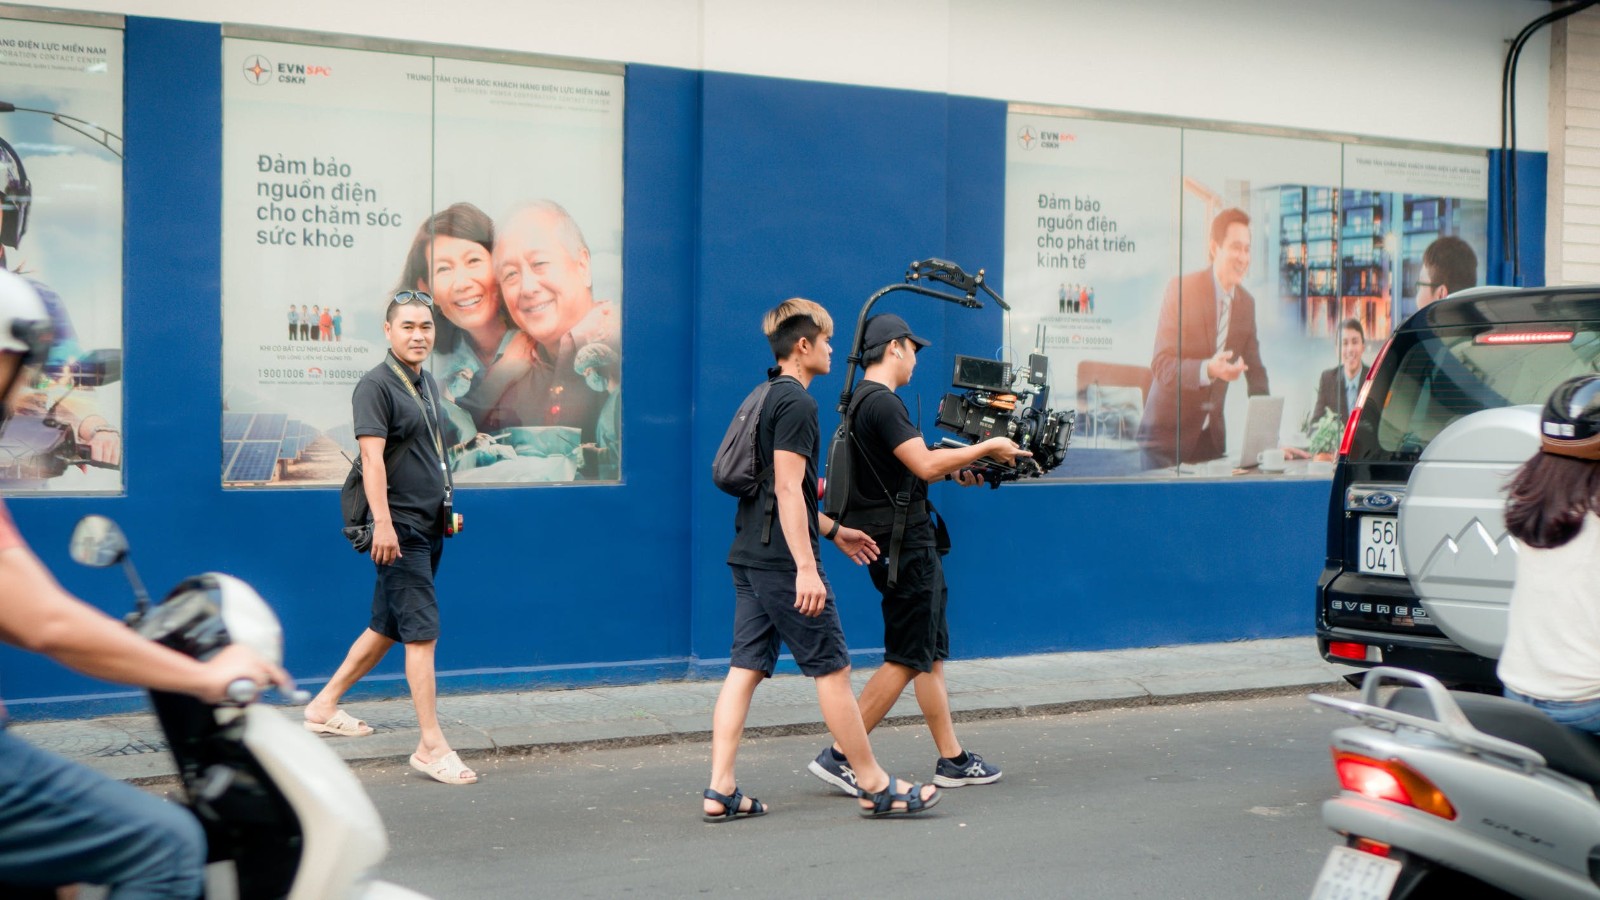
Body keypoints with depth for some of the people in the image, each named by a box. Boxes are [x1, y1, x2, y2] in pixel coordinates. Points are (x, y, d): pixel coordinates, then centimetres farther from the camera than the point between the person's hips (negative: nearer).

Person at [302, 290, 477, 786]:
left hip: (429, 526, 9)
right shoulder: (376, 385, -12)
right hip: (400, 529, -9)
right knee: (423, 632, -9)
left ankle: (324, 706, 29)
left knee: (387, 628, 16)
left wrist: (447, 507, 23)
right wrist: (383, 522, -28)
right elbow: (372, 457, -20)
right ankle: (431, 746, -6)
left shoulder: (428, 384, 15)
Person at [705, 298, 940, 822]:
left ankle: (721, 791, 3)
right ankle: (876, 788, 6)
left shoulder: (766, 399, 19)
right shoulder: (796, 403, -13)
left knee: (745, 669, 6)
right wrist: (807, 568, -23)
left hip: (748, 558, 10)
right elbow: (788, 490, -20)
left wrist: (834, 531, 30)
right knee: (832, 669, -2)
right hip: (783, 561, -10)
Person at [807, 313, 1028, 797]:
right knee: (906, 660, -6)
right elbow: (924, 465, -23)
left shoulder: (866, 401, 16)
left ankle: (952, 759, 19)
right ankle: (840, 755, -5)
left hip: (911, 544, 11)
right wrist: (986, 448, -12)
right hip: (903, 544, -11)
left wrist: (954, 469, 13)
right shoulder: (881, 402, -17)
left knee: (931, 654, 14)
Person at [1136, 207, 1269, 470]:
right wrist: (1208, 369, -33)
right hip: (1167, 430, -5)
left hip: (1212, 433, 5)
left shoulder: (1247, 302, 8)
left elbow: (1255, 372, 13)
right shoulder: (1181, 289, -11)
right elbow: (1161, 366, -16)